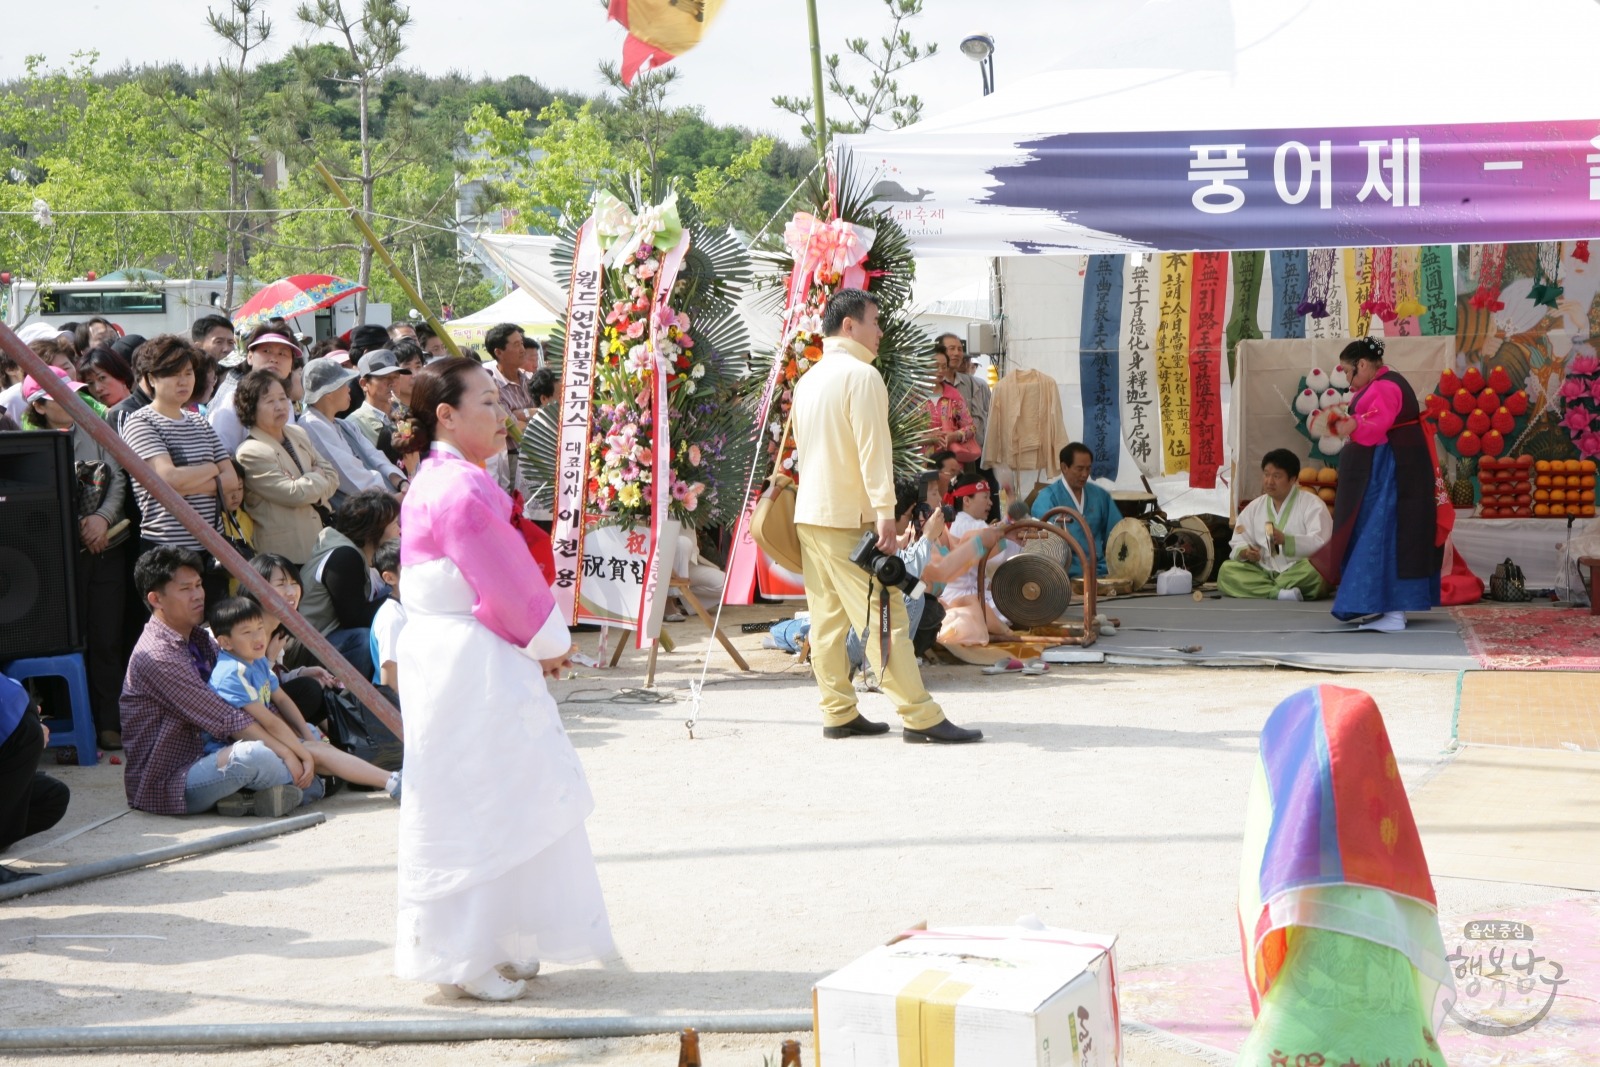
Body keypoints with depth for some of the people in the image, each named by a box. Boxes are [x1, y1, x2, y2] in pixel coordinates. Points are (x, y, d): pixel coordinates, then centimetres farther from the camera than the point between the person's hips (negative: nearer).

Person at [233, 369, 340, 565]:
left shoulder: (298, 435, 14)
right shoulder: (251, 452, -13)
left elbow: (332, 477, 12)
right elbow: (295, 494, -18)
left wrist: (309, 484, -9)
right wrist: (318, 478, 1)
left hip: (319, 543, 7)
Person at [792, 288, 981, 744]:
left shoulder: (808, 379, 17)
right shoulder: (861, 375, -10)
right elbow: (872, 448, -18)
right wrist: (884, 509, -20)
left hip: (809, 514, 9)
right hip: (849, 517, -9)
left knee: (828, 617, 8)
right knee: (884, 615, -8)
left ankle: (838, 713, 10)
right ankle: (919, 717, -9)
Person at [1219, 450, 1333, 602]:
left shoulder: (1312, 504, -1)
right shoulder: (1254, 507, 15)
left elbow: (1320, 544, -16)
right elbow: (1238, 544, 9)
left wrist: (1285, 540, -33)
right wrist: (1245, 552, -17)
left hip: (1298, 575, -4)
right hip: (1264, 571, 4)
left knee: (1312, 569, -37)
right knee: (1226, 569, -19)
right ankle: (1277, 593, -36)